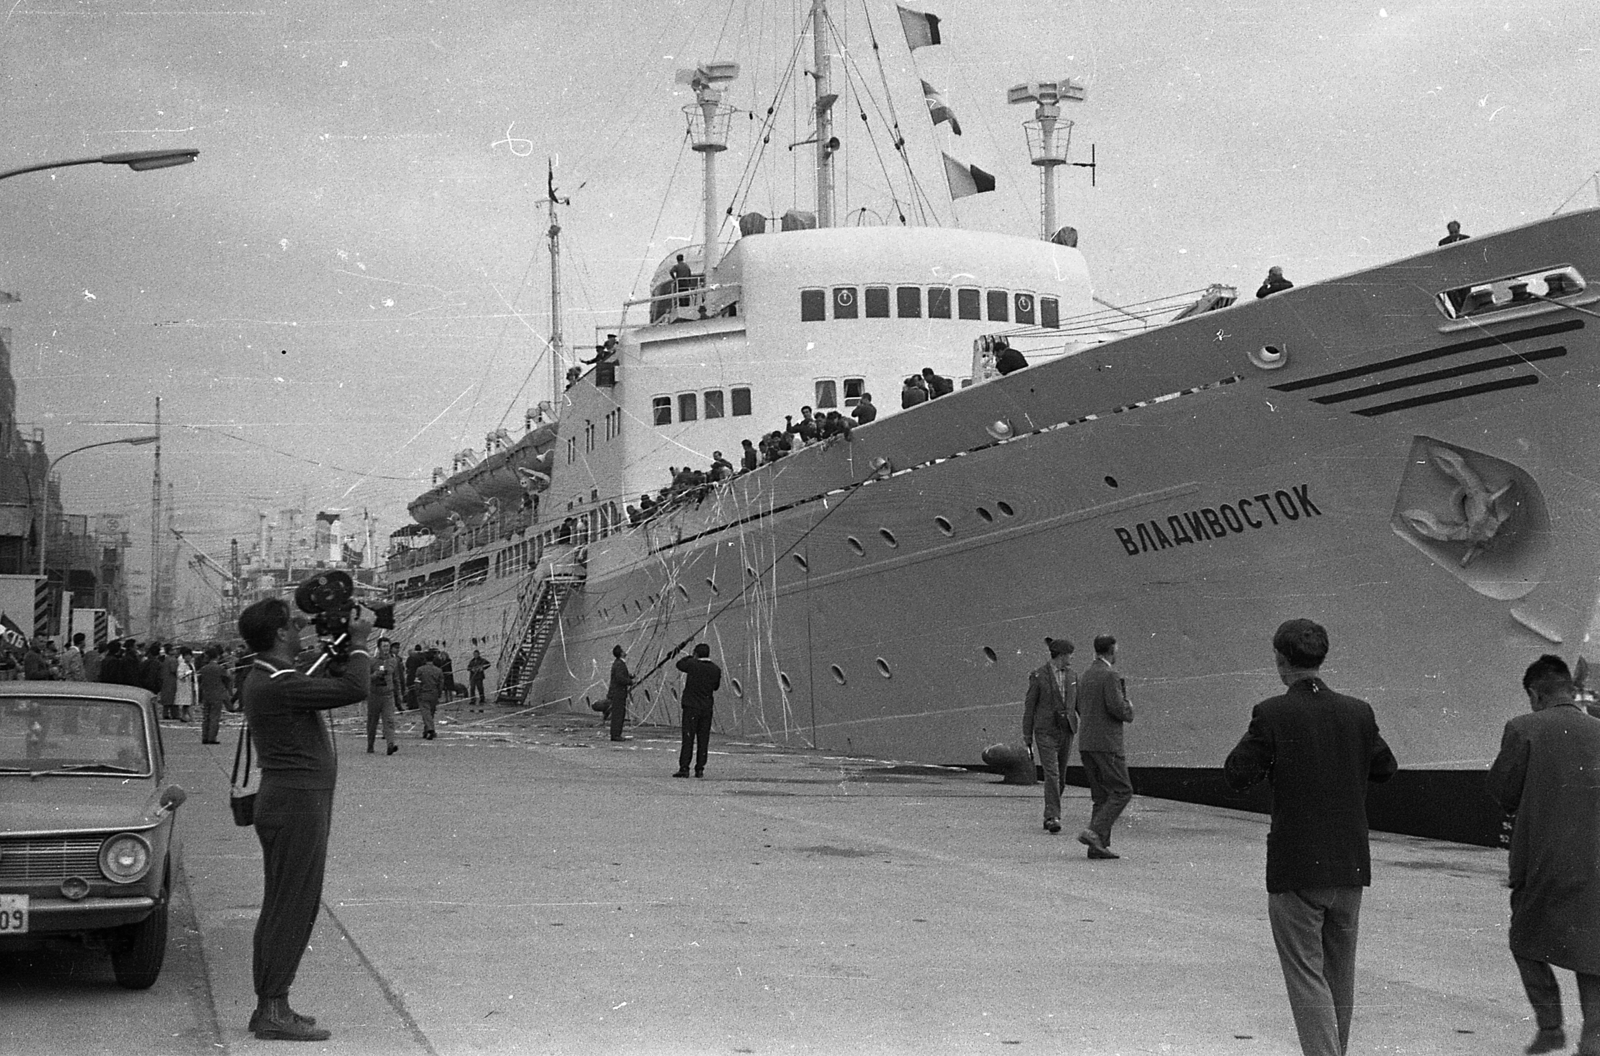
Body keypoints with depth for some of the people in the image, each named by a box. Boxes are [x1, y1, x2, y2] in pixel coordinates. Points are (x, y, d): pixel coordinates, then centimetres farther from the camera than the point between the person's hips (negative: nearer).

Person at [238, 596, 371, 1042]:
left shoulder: (264, 678, 12)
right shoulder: (278, 686, -20)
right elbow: (354, 689, -25)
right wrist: (359, 643, -9)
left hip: (288, 801, 10)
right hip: (297, 803, -10)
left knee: (281, 908, 13)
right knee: (292, 909, -7)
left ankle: (269, 1006, 19)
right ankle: (274, 1011, -5)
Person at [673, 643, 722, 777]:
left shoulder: (693, 665, -11)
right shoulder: (716, 670, 0)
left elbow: (679, 664, 9)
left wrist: (691, 658, 23)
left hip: (691, 707, -4)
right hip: (707, 708, 4)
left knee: (688, 739, -4)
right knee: (703, 740, 8)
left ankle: (684, 768, -8)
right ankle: (700, 769, 8)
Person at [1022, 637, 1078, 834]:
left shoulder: (1071, 676, 9)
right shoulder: (1038, 677, -6)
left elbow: (1079, 704, 12)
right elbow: (1029, 706, -2)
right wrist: (1027, 737, -1)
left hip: (1066, 732, 5)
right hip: (1046, 731, -5)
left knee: (1061, 777, 8)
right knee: (1051, 774, -16)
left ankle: (1049, 817, 20)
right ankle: (1053, 818, -19)